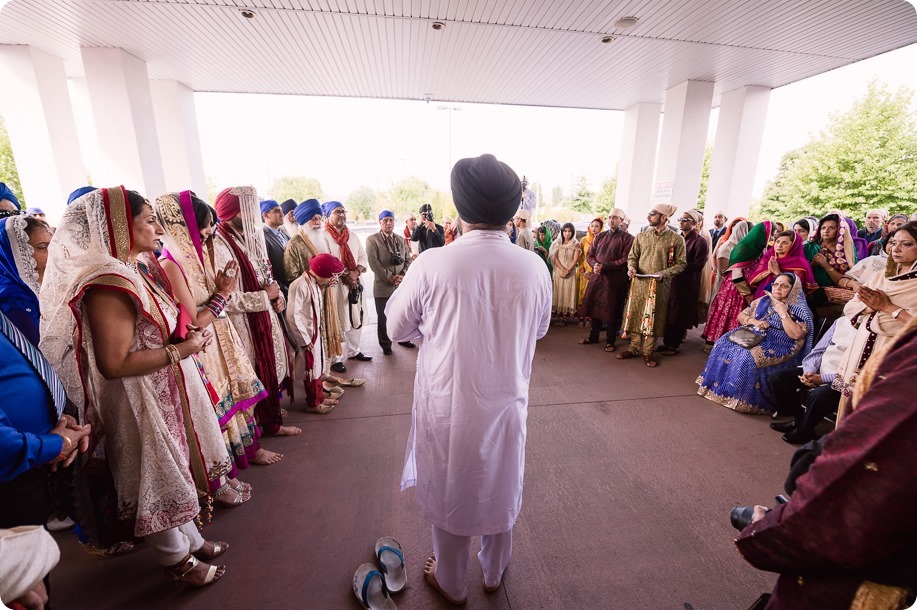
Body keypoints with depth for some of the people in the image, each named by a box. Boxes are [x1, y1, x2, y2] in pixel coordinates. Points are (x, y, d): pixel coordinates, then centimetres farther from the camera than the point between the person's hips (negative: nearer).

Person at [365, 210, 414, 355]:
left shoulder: (401, 240, 14)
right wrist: (389, 277, -16)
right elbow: (373, 262, -12)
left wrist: (403, 275, -8)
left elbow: (407, 260, 10)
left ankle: (403, 338, 34)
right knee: (384, 318, 6)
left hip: (401, 284, 4)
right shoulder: (372, 239, -3)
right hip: (383, 286, -4)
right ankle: (385, 345, 21)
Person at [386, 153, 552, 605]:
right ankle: (493, 573, 51)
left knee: (451, 493, 22)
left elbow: (397, 328, -6)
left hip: (448, 406, -2)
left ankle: (451, 584, 47)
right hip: (506, 404, 3)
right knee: (499, 490, 26)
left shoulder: (432, 265, -21)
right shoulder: (534, 268, -13)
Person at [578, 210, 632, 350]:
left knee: (611, 311, 3)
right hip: (597, 277, 4)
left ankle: (610, 341, 16)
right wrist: (595, 265, -10)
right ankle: (593, 336, 25)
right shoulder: (600, 236, 13)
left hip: (615, 280, -4)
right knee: (595, 307, 10)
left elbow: (625, 260, -11)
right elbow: (589, 255, 11)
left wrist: (604, 266, -17)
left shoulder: (627, 238, -2)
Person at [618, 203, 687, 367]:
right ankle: (634, 348, 19)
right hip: (639, 282, 3)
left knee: (653, 319, 5)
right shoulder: (641, 236, 8)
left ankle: (648, 353, 16)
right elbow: (632, 256, 12)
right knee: (635, 315, 6)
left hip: (660, 286, -3)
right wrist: (631, 267, -8)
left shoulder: (676, 239, -2)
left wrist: (664, 274, -17)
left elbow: (681, 263, -2)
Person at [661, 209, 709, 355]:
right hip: (672, 281, 6)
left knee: (680, 316, 3)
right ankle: (667, 342, 19)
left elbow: (698, 265, -14)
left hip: (687, 284, -6)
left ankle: (674, 346, 15)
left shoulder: (700, 241, -7)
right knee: (668, 313, 8)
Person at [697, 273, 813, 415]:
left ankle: (739, 397, -22)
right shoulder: (763, 301, 14)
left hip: (777, 346, -6)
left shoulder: (799, 310, -2)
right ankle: (718, 386, -11)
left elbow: (797, 335, -17)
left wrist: (782, 313, -14)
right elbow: (741, 315, 14)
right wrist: (753, 321, -7)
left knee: (748, 356, -34)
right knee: (724, 344, -19)